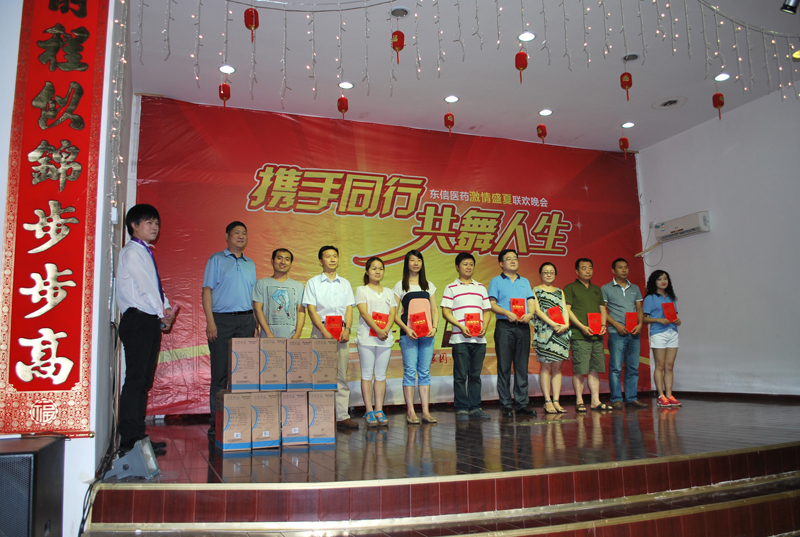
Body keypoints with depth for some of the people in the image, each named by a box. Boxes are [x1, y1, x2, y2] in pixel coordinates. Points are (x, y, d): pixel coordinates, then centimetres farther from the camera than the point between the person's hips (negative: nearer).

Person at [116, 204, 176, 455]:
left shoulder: (145, 253, 21)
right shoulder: (131, 252, -7)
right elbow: (145, 287, -13)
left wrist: (167, 308, 1)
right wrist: (163, 315, -8)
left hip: (151, 321, 9)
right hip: (137, 320, -9)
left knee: (144, 381, 10)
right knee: (135, 380, -10)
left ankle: (138, 436, 16)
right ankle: (129, 441, -6)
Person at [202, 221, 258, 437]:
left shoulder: (250, 264, 17)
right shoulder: (216, 259, 5)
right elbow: (207, 290, -1)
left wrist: (256, 325, 8)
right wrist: (210, 321, -11)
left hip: (246, 320, 4)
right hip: (222, 320, -4)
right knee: (220, 372, -2)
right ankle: (216, 422, 4)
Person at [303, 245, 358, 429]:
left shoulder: (345, 283, 17)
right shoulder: (313, 283, 7)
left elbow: (349, 308, 11)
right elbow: (311, 310, -1)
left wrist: (347, 329, -6)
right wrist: (324, 331, -13)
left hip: (341, 332, 3)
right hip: (321, 331, -3)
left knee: (341, 374, 1)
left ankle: (342, 416, 3)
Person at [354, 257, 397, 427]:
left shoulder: (389, 292, 17)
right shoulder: (362, 290, 6)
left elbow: (393, 314, 7)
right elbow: (364, 312, -6)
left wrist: (386, 330, -12)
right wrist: (378, 330, -18)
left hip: (385, 338, 3)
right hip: (367, 337, -3)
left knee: (381, 375, 4)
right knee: (367, 374, -2)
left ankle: (379, 410, 8)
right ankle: (369, 411, 2)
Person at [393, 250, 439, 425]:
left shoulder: (429, 285, 16)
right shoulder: (400, 286, 6)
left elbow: (434, 310, 15)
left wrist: (434, 327, -3)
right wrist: (406, 329, -12)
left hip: (427, 334, 3)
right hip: (408, 334, -3)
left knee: (425, 372, 3)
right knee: (410, 371, -5)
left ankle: (426, 411, 6)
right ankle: (410, 412, 0)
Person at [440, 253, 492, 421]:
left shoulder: (481, 287, 18)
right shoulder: (451, 288, 5)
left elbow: (487, 310, 16)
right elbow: (445, 311, -2)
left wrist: (485, 326, -2)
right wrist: (461, 326, -15)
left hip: (479, 338, 4)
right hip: (460, 338, -4)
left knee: (475, 375, 8)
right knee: (461, 375, -2)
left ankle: (475, 408, 15)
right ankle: (461, 409, 5)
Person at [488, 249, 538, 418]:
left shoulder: (525, 281, 20)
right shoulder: (496, 281, 7)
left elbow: (531, 301, 13)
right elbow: (492, 304, -3)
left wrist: (530, 313, -9)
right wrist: (507, 313, -18)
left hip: (523, 327, 4)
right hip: (504, 326, -4)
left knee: (522, 366, 4)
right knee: (504, 367, -3)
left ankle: (522, 404, 9)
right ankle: (506, 405, 2)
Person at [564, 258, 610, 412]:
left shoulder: (597, 289, 22)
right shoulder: (570, 288, 2)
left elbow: (602, 309, 22)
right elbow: (567, 310, -6)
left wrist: (603, 325, 3)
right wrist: (582, 327, -14)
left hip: (597, 335, 6)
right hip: (579, 335, -6)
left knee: (595, 369, 7)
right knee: (579, 370, -6)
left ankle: (595, 401, 12)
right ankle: (579, 401, 1)